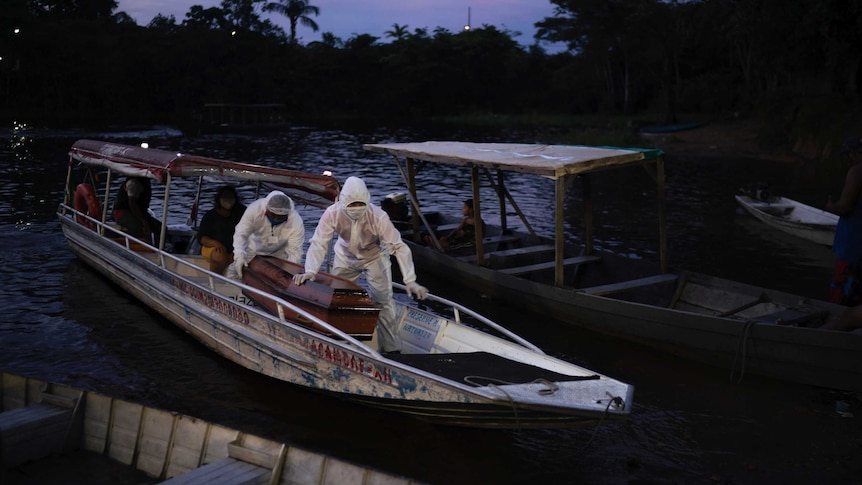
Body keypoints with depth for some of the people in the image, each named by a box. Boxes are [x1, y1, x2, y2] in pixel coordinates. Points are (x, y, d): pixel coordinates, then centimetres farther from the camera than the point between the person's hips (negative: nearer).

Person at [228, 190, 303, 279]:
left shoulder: (296, 223, -36)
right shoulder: (255, 208, -35)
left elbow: (294, 253, -32)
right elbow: (241, 234, -30)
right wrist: (239, 256, -46)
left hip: (279, 253, -1)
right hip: (255, 248, 1)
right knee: (233, 274, -2)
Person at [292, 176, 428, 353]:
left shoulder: (378, 217, -35)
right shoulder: (333, 213, -31)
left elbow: (399, 247, -33)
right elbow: (318, 243, -31)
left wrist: (410, 281, -40)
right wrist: (310, 271, -47)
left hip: (374, 257, -2)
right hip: (346, 257, 2)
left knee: (382, 301, -10)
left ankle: (391, 349, 2)